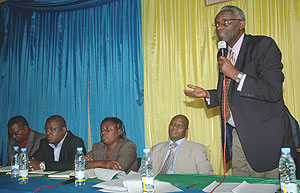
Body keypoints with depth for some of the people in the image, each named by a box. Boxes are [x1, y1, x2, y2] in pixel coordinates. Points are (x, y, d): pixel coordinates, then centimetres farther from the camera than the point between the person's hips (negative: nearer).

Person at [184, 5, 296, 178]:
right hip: (238, 136, 7)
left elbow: (274, 92, -21)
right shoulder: (224, 53, 13)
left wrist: (236, 74, -22)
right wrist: (207, 94, 7)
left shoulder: (263, 45, -11)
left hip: (264, 137, -7)